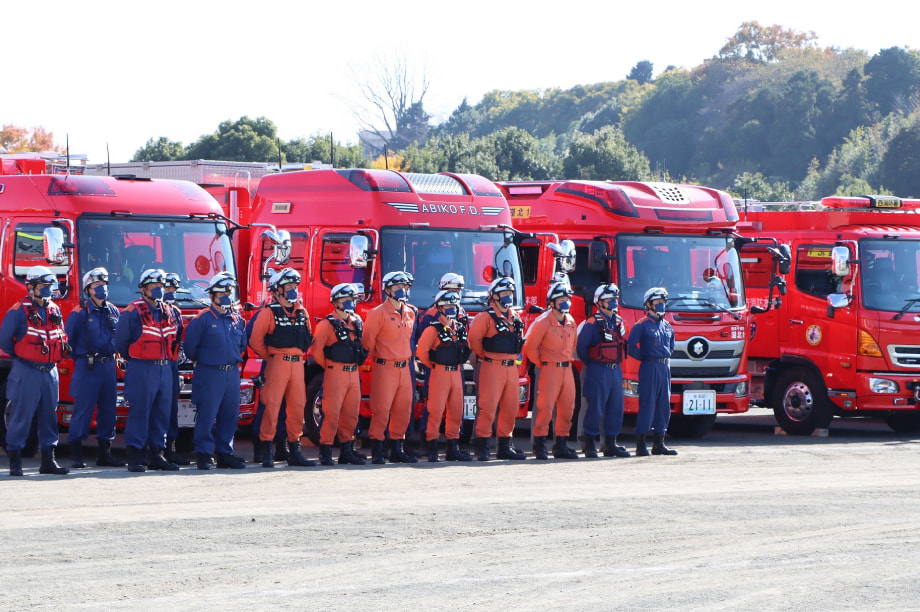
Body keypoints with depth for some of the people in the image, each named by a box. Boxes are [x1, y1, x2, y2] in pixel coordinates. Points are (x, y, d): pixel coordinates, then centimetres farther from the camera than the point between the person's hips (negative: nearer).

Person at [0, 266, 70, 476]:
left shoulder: (55, 310, 12)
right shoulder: (19, 311, -9)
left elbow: (62, 338, 22)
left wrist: (57, 357, 11)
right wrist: (19, 356, 2)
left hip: (50, 371, 6)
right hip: (27, 371, -6)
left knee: (49, 415, 7)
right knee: (21, 416, -4)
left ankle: (48, 460, 12)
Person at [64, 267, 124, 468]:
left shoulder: (113, 312, 10)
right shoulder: (80, 312, -7)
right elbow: (68, 339, -3)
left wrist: (113, 355, 14)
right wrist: (80, 358, 2)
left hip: (108, 366, 6)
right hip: (87, 366, -6)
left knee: (108, 409, 8)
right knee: (83, 409, -6)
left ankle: (104, 453, 15)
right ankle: (76, 455, -3)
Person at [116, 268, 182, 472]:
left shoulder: (169, 313, 13)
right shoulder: (133, 312, -7)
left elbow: (175, 339, 25)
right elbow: (121, 340, -1)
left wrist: (167, 358, 16)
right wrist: (133, 359, 9)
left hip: (165, 369, 6)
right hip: (142, 369, -6)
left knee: (162, 413, 7)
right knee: (139, 412, -6)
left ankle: (157, 454, 14)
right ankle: (135, 457, -4)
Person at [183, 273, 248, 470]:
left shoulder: (237, 320, 12)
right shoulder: (203, 319, -6)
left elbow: (242, 344, 26)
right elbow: (190, 346, -4)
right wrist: (202, 361, 7)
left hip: (232, 373, 6)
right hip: (209, 374, -6)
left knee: (230, 416, 7)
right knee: (207, 415, -7)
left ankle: (224, 453, 14)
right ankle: (203, 454, -2)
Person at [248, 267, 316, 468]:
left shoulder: (302, 312, 14)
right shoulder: (269, 313, -5)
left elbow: (309, 338, 26)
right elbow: (255, 340, -7)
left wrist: (300, 354, 15)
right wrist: (269, 358, 0)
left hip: (297, 364, 6)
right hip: (278, 363, -6)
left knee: (297, 406, 7)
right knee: (272, 406, -8)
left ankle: (294, 451, 14)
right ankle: (266, 451, -6)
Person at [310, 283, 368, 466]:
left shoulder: (357, 322, 14)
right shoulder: (327, 324, -7)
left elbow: (364, 346, 26)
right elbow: (316, 349, -11)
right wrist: (328, 367, -1)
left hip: (353, 374, 6)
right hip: (336, 373, -6)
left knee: (351, 413, 9)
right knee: (332, 412, -8)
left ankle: (347, 451, 17)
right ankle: (325, 452, -4)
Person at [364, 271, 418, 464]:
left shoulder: (410, 313, 13)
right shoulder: (379, 313, -8)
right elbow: (368, 340, -6)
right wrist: (378, 359, 3)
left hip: (404, 368, 7)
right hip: (385, 368, -7)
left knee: (403, 410, 8)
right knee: (382, 410, -8)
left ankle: (397, 450, 17)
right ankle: (376, 451, -5)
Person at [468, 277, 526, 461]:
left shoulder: (515, 317, 15)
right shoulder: (486, 317, -7)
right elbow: (474, 338, -10)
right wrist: (484, 355, 0)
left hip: (512, 368, 7)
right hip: (493, 368, -7)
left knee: (510, 408, 9)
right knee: (488, 407, -10)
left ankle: (505, 446, 16)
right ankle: (482, 447, -8)